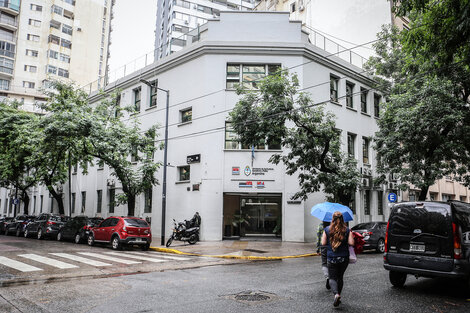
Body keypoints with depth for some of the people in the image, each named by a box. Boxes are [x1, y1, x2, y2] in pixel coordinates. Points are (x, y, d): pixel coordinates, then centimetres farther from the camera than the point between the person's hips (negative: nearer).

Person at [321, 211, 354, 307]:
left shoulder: (327, 229, -4)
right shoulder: (347, 230, -3)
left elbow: (323, 243, -4)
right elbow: (351, 243, -10)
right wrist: (344, 242, 9)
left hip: (331, 258, -2)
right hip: (344, 258, 2)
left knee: (332, 278, 2)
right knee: (340, 277, 17)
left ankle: (336, 294, -23)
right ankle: (338, 297, 22)